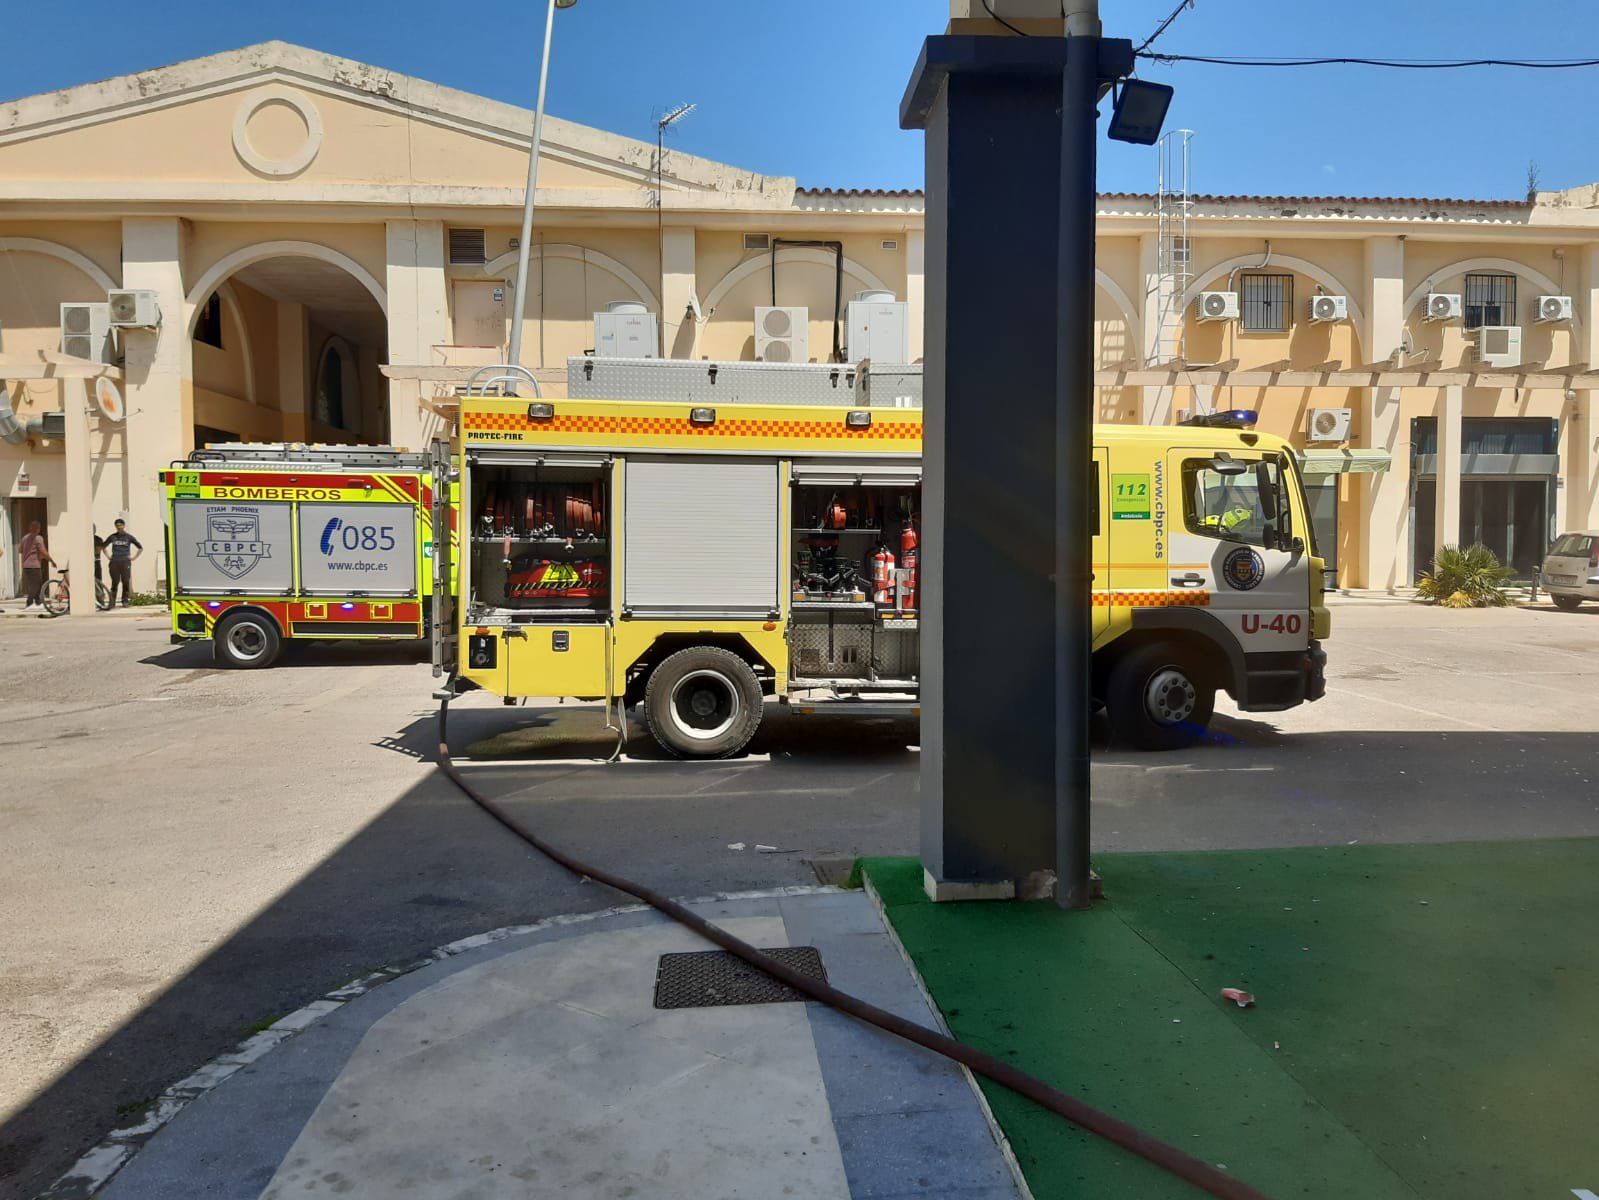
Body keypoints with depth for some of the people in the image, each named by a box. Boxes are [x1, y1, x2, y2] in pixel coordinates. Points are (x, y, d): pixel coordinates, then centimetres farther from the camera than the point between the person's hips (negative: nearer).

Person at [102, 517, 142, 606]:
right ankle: (112, 602, 1)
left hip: (125, 563, -1)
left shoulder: (129, 537, 5)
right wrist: (108, 556, 13)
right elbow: (104, 546, 24)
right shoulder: (112, 537, 9)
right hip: (114, 563, 1)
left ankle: (125, 602, 4)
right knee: (114, 582, -1)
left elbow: (140, 548, 10)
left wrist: (134, 557, 3)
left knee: (126, 582, -3)